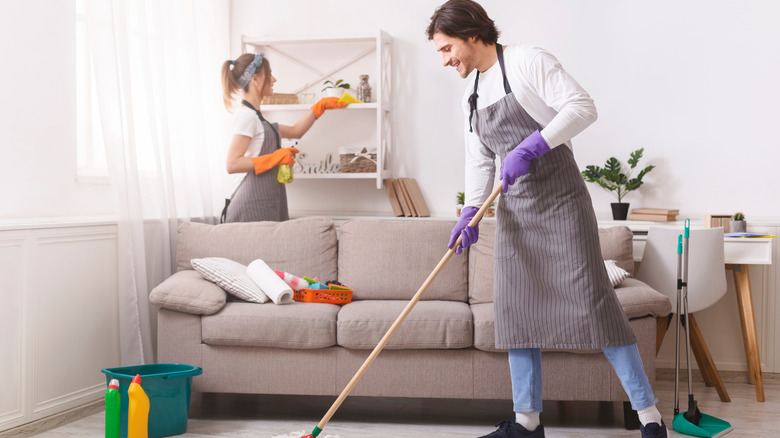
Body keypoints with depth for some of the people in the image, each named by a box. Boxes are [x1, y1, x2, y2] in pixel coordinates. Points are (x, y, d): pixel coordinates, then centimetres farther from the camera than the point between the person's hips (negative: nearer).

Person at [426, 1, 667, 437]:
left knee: (591, 298, -11)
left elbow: (582, 106, -18)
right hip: (515, 209, 8)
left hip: (560, 199, -8)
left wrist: (531, 147, -27)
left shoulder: (528, 61, -8)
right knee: (516, 308, 6)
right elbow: (480, 162, 16)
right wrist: (470, 214, 1)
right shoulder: (471, 97, 16)